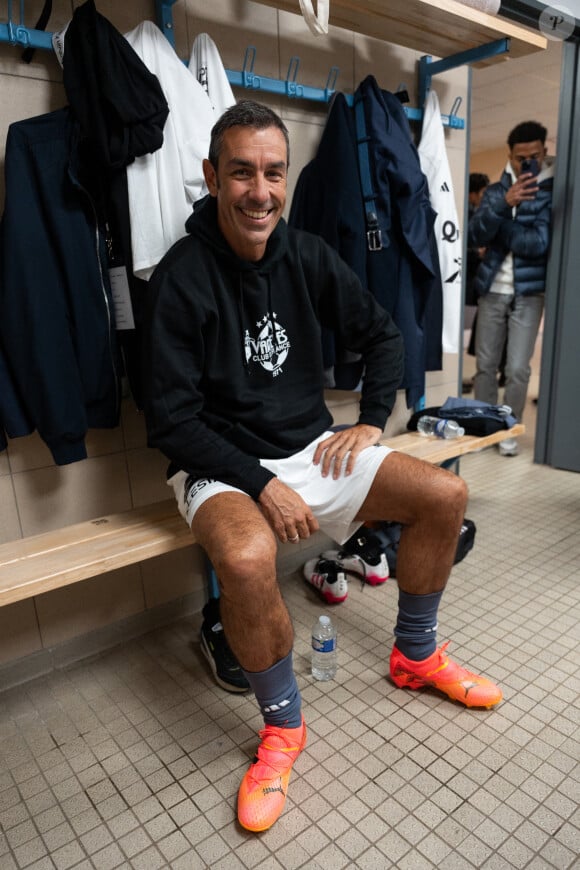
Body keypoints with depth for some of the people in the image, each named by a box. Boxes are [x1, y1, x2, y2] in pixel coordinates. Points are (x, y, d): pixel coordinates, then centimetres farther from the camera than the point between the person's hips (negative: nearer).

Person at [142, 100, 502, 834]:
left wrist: (373, 420, -1)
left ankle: (415, 656, 18)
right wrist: (262, 484, -21)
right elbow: (171, 419, -16)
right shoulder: (182, 277, -13)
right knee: (246, 559, -37)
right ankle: (282, 727, -5)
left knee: (445, 495, -6)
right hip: (223, 467, -5)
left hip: (311, 448, 5)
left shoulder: (307, 257, 1)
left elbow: (382, 336, 13)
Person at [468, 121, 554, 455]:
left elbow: (539, 243, -15)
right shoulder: (496, 190, 7)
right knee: (485, 364, 6)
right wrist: (504, 204, -24)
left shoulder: (553, 191, -1)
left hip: (529, 292, -2)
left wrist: (498, 228, -10)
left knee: (518, 368, -3)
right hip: (492, 289, 3)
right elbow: (475, 235, -9)